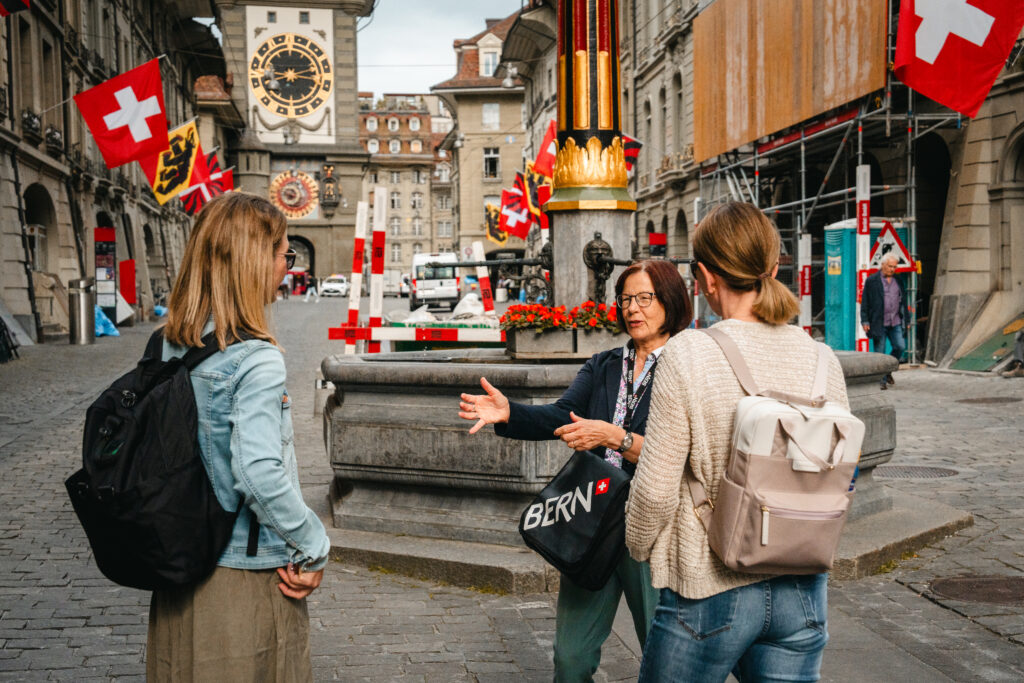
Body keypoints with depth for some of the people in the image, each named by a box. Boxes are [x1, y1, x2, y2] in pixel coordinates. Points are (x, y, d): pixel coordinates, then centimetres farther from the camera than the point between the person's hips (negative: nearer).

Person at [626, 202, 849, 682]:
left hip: (711, 593, -4)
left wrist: (638, 547, 7)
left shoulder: (688, 355, -16)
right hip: (802, 593, 4)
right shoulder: (824, 360, -1)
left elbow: (655, 490, -12)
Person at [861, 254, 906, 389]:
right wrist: (865, 321, -7)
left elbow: (903, 300, 19)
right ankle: (882, 380, 8)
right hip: (879, 323, -4)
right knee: (880, 352, -1)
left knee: (900, 346, -4)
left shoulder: (898, 280, 12)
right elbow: (865, 302, -2)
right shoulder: (871, 280, -1)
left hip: (895, 322, 4)